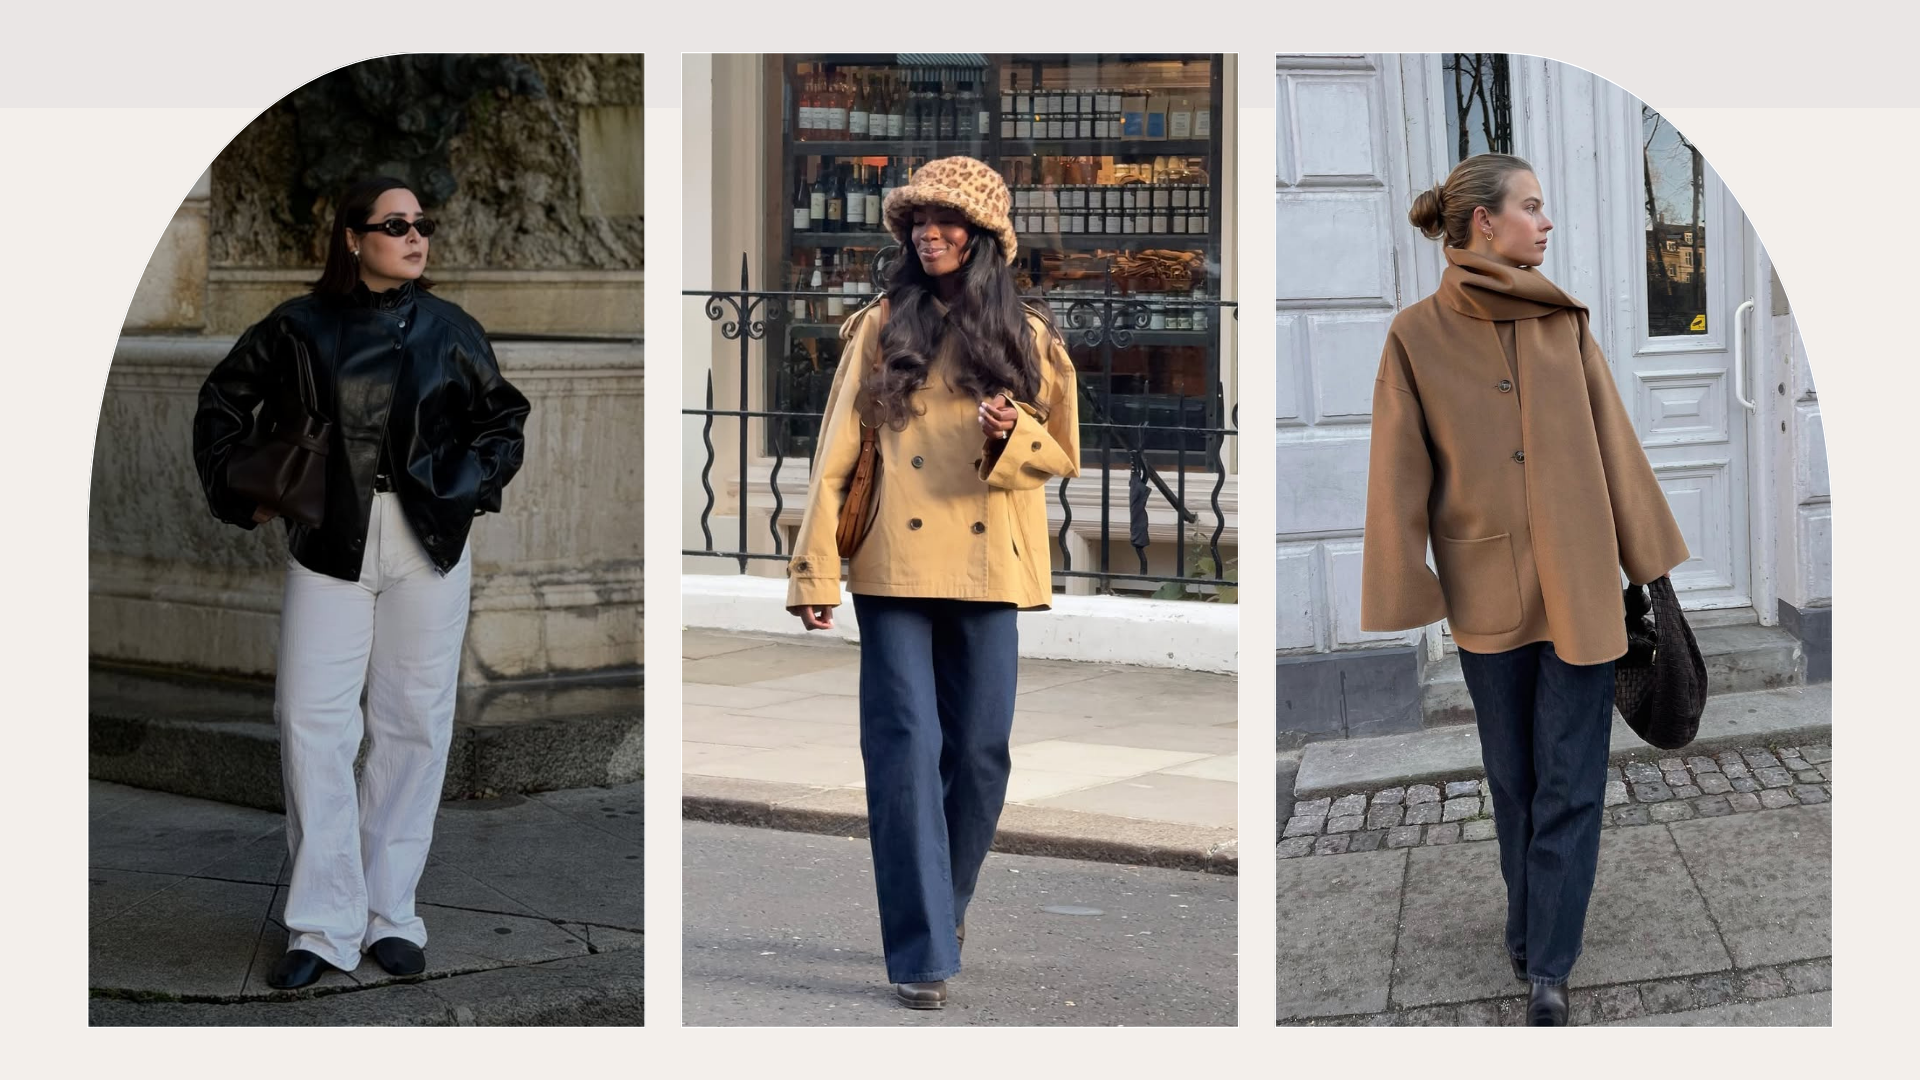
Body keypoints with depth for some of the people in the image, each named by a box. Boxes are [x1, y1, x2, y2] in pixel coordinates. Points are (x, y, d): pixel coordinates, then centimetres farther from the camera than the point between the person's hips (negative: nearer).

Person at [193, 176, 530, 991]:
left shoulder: (449, 330, 5)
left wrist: (473, 487, 3)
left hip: (428, 543, 1)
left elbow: (503, 417, 16)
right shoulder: (301, 327, 1)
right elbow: (224, 400, 12)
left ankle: (390, 914, 14)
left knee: (413, 722, 4)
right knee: (311, 722, -6)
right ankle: (322, 926, 1)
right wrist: (238, 493, 6)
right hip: (329, 542, -1)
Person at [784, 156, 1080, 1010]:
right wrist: (813, 570, -6)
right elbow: (836, 454, 1)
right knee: (905, 752, -9)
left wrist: (1013, 436, -10)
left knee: (979, 754, 4)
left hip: (987, 572, 2)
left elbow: (1063, 455, 13)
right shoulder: (882, 330, 5)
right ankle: (922, 953, -7)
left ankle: (943, 909, 27)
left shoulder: (1027, 339, 9)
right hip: (895, 568, -2)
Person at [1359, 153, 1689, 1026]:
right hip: (1486, 595, -1)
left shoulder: (1563, 325, 1)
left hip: (1578, 589, 1)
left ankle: (1548, 968, 8)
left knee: (1569, 788, 3)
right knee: (1514, 782, 9)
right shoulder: (1418, 337, -4)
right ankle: (1531, 940, 20)